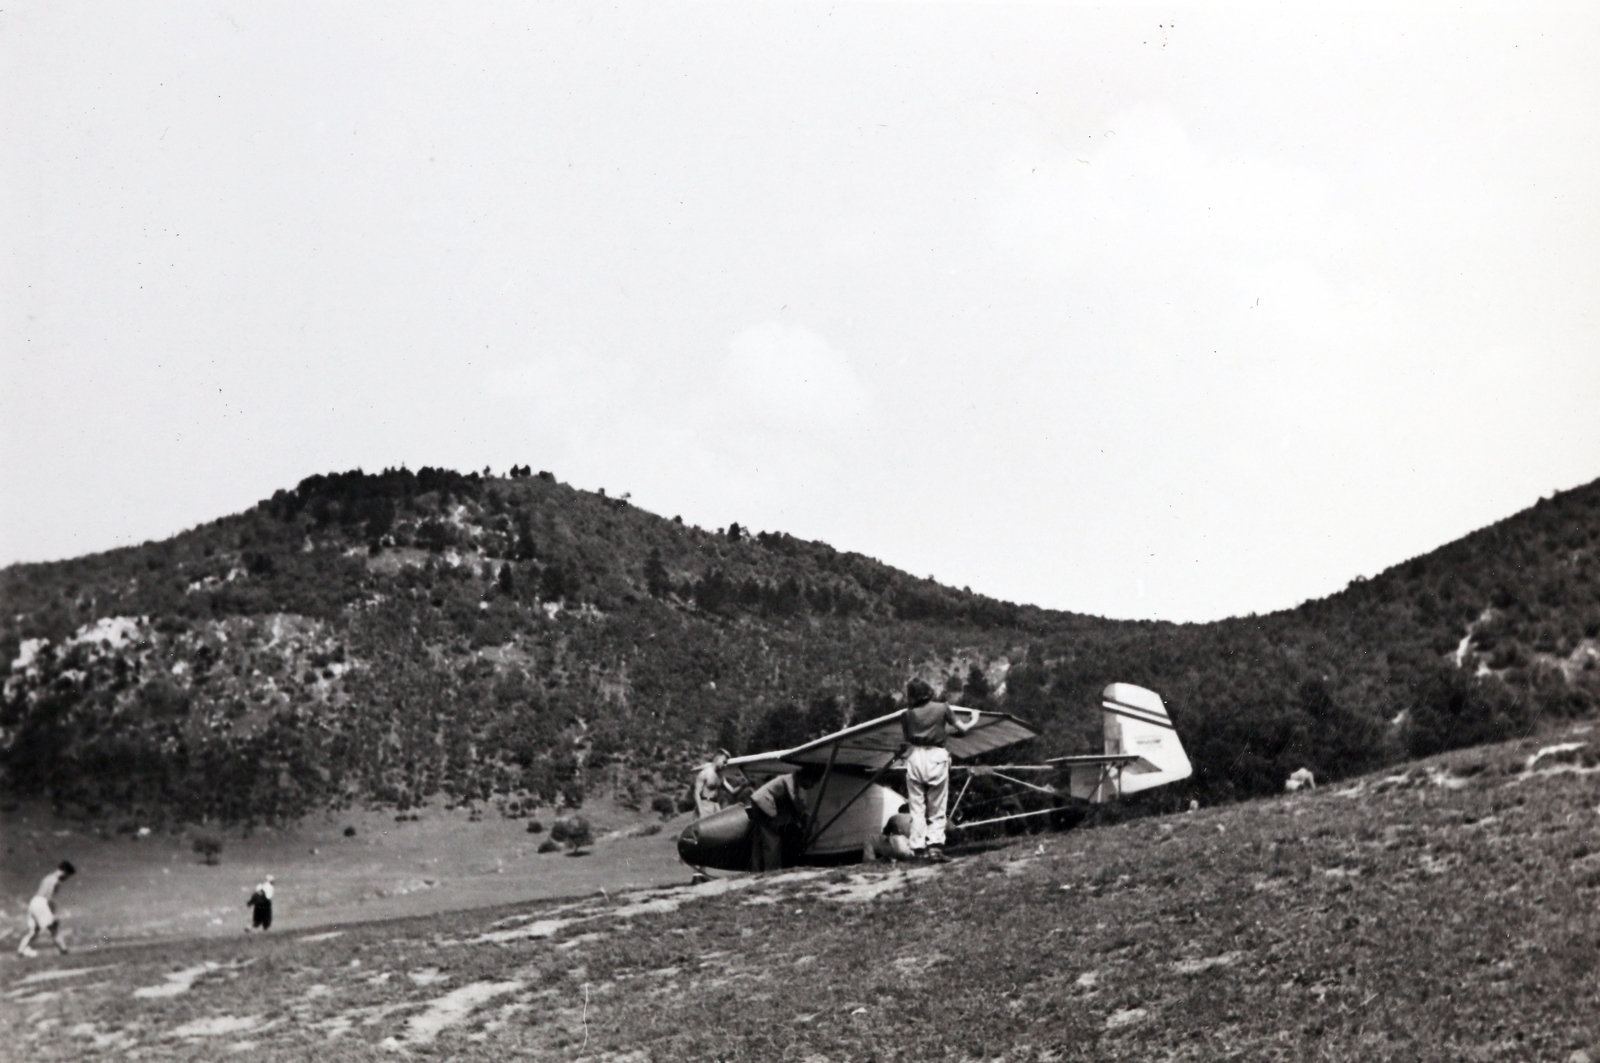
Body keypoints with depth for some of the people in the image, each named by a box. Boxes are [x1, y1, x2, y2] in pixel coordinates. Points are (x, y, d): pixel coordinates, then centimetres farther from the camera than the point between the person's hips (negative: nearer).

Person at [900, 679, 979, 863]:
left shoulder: (907, 715, 3)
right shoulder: (942, 708, 3)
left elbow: (907, 737, 11)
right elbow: (962, 729, 10)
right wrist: (974, 720, 30)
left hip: (915, 758, 1)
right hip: (936, 757, -1)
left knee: (916, 808, 7)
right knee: (936, 808, 7)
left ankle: (918, 849, 3)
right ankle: (935, 844, -8)